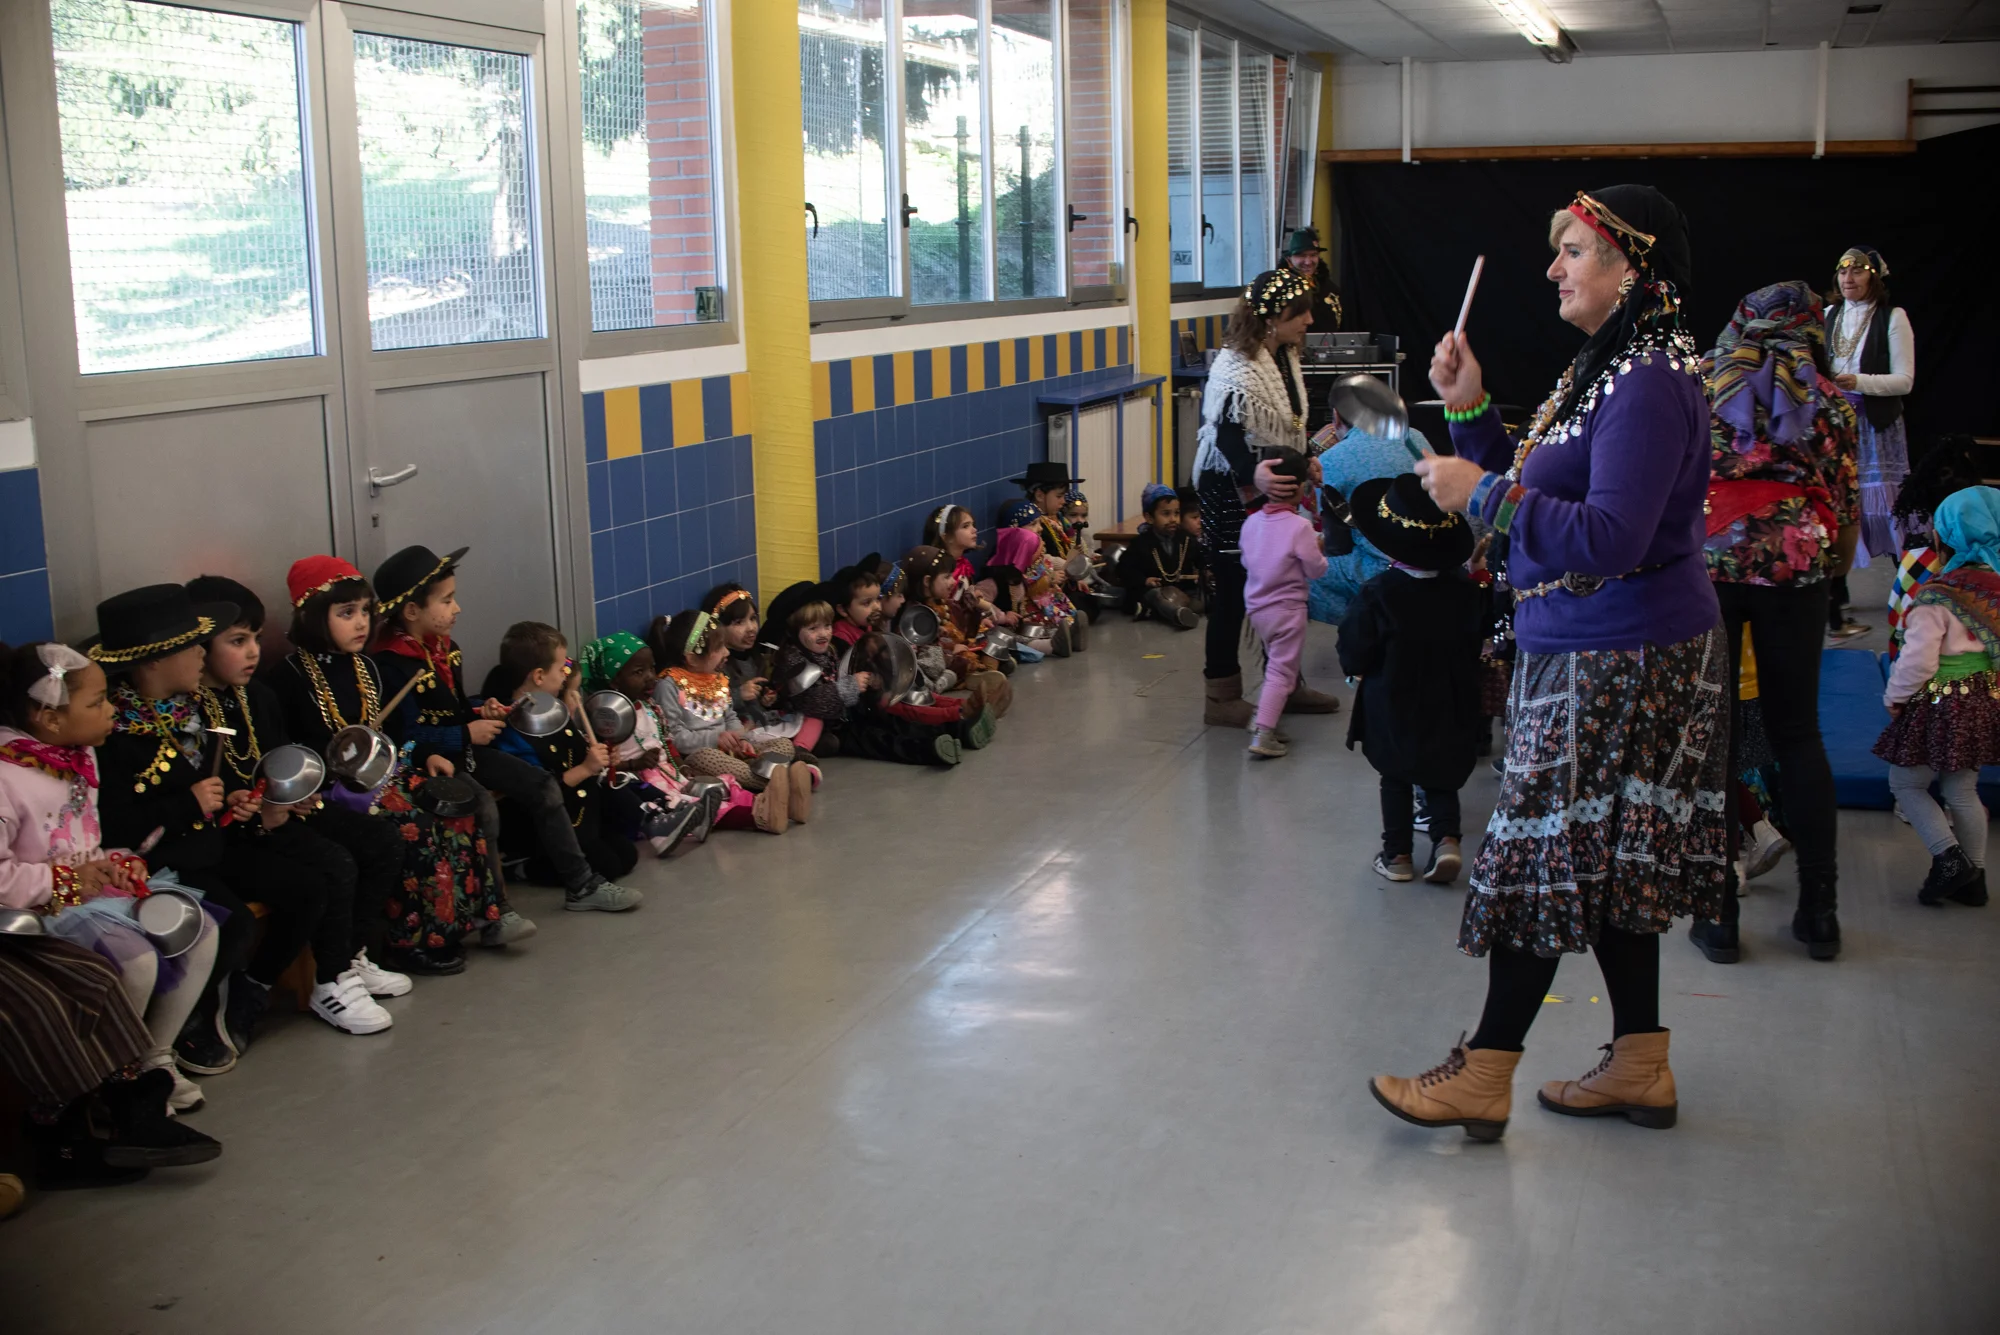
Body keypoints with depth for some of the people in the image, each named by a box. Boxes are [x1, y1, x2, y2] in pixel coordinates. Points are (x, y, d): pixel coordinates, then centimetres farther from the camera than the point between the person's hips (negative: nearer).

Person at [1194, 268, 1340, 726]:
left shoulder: (1285, 358, 8)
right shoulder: (1236, 366, -21)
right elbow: (1226, 430, -32)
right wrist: (1254, 472, -47)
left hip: (1273, 489, 9)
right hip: (1232, 492, -9)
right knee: (1233, 590, -1)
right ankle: (1221, 698, 9)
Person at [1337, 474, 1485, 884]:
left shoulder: (1377, 595, -20)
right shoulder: (1466, 592, -9)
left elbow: (1354, 657, -15)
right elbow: (1476, 645, 4)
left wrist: (1356, 667, 7)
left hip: (1392, 710, -2)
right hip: (1450, 711, 2)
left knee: (1396, 780, 15)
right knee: (1442, 778, 18)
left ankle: (1398, 853, 16)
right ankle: (1446, 837, 0)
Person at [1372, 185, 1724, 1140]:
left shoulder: (1650, 383, -19)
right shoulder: (1603, 368, 14)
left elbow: (1609, 537, -27)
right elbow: (1535, 493, 19)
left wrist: (1484, 495, -21)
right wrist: (1471, 412, 7)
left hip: (1617, 658, -10)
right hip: (1595, 652, 10)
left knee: (1546, 852, -3)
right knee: (1605, 862, 14)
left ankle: (1483, 1078, 8)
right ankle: (1640, 1067, 24)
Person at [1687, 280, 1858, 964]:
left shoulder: (1699, 384, 6)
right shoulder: (1828, 401, 9)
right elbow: (1844, 502, 8)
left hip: (1706, 565, -1)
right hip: (1796, 569, 1)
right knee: (1797, 731, 10)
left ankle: (1719, 914, 5)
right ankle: (1818, 910, 14)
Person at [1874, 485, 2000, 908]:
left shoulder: (1935, 597, -20)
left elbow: (1918, 661, -20)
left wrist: (1894, 698, -5)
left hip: (1942, 705, -7)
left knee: (1905, 783, 8)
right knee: (1963, 791, 16)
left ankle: (1949, 857, -3)